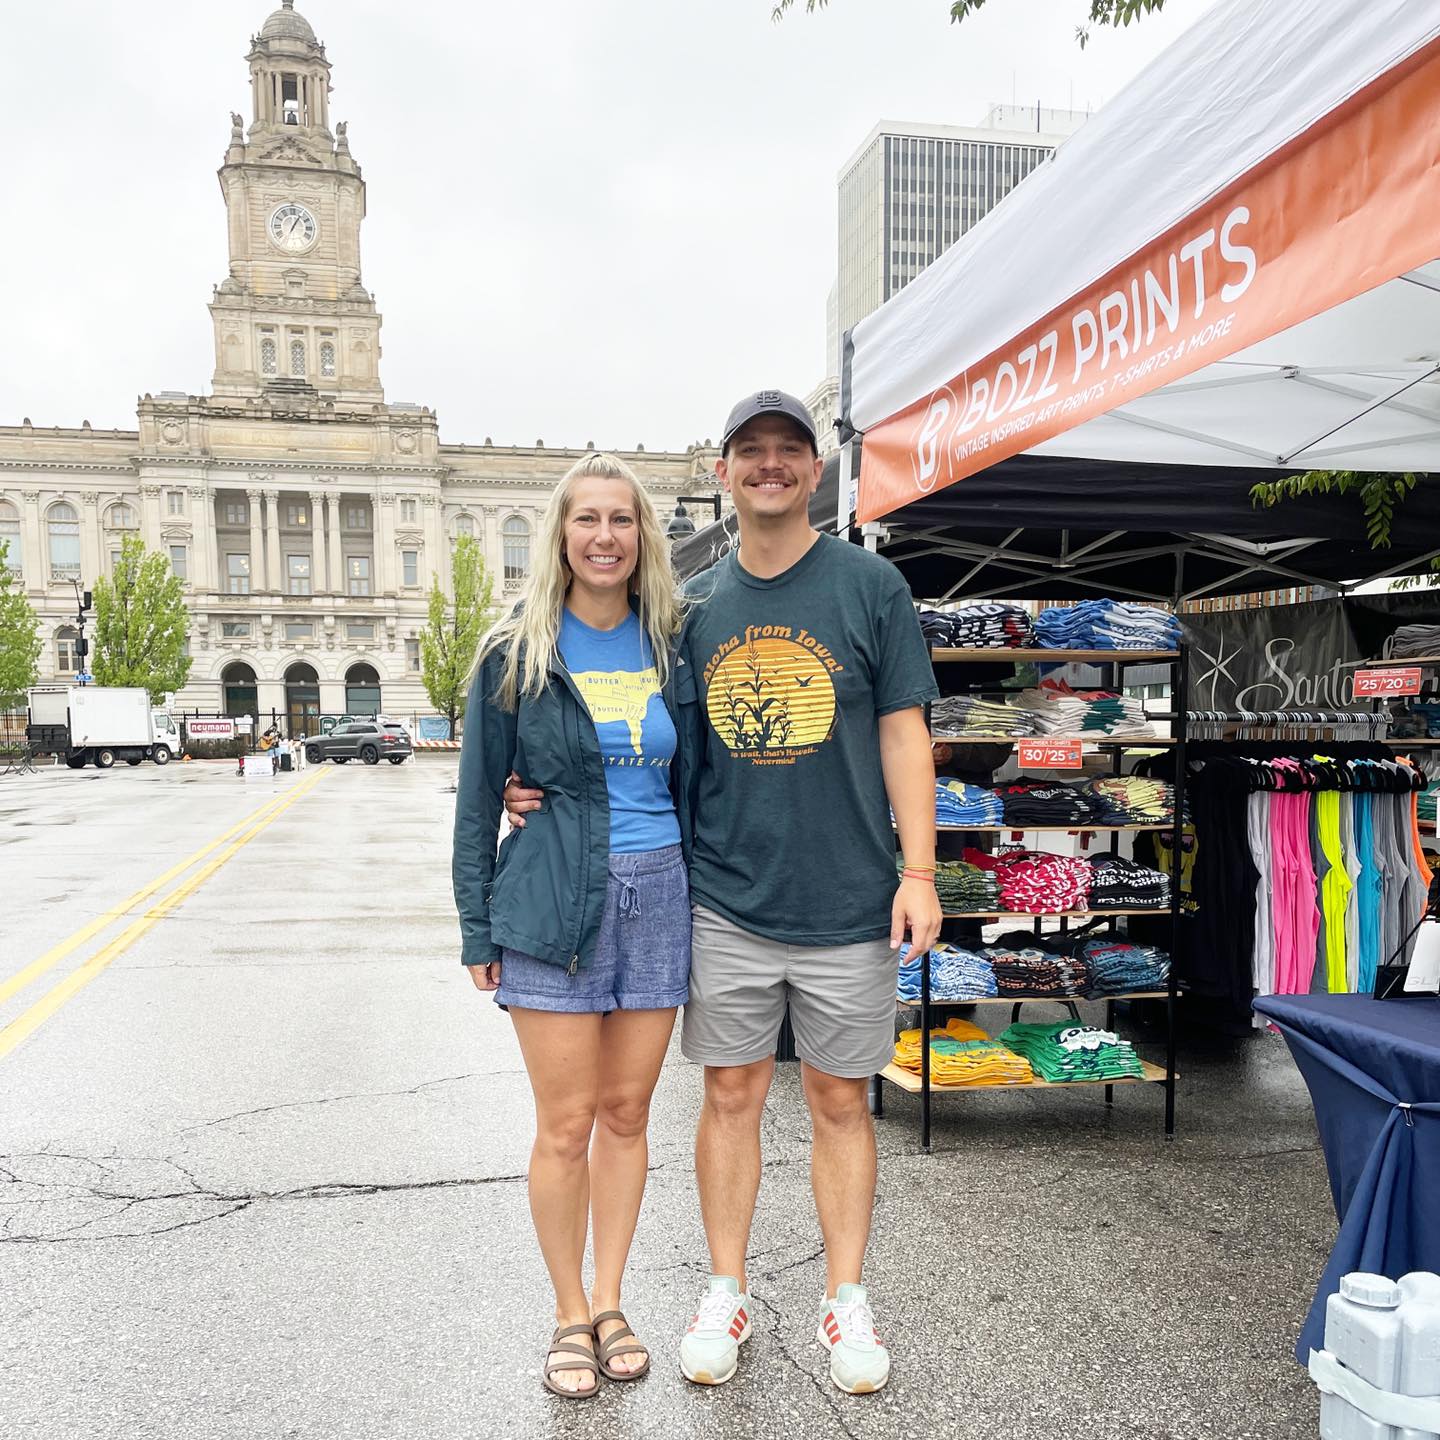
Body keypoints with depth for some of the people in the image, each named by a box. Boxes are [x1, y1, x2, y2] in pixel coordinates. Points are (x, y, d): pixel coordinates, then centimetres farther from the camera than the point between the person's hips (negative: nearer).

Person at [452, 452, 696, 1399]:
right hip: (553, 904, -2)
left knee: (627, 1114, 12)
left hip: (658, 897, 3)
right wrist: (479, 931, -2)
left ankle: (610, 1303, 30)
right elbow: (479, 799, 1)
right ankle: (570, 1318, 25)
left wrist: (705, 900, 9)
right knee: (567, 1126, 4)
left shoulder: (670, 648, 7)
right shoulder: (517, 656, -1)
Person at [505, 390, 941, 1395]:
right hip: (726, 901, 2)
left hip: (847, 901, -2)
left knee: (841, 1102, 11)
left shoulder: (870, 585, 0)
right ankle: (727, 1295, 30)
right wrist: (545, 790, 2)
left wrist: (918, 873, -8)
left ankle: (845, 1303, 29)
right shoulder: (694, 606, 7)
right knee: (732, 1096, 12)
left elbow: (902, 735, -2)